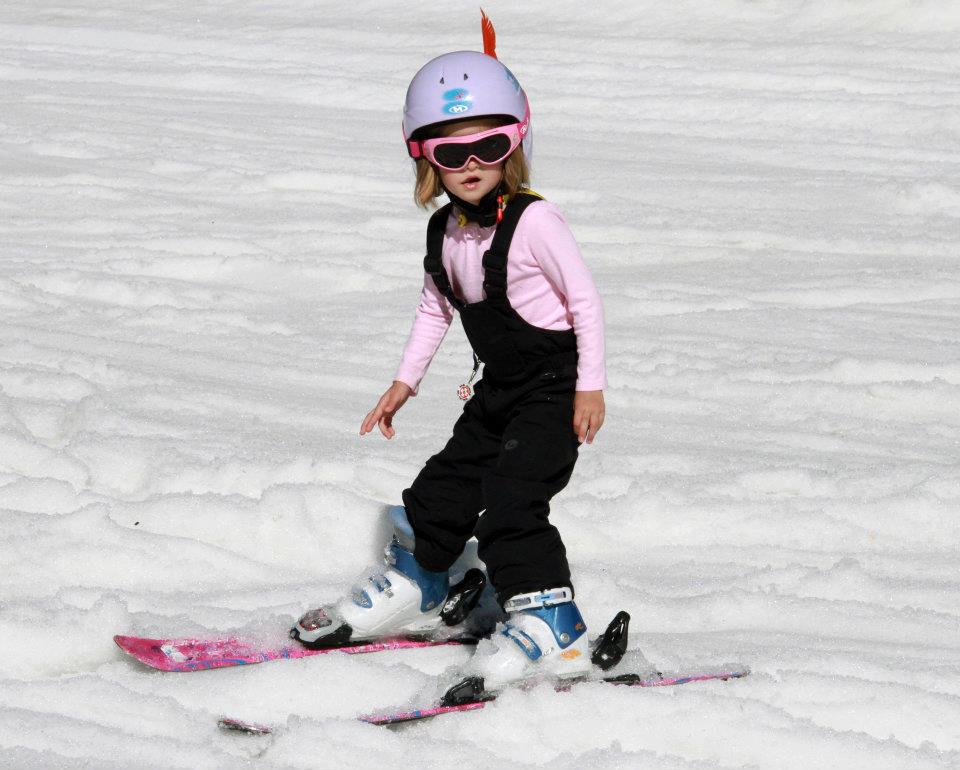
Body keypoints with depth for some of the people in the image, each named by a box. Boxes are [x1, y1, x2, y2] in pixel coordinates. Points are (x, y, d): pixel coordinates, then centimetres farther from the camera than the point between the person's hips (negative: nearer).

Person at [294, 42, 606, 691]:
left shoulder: (533, 222, -21)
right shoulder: (445, 234, 1)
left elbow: (585, 297, -16)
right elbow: (436, 310, 16)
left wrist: (591, 384, -16)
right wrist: (405, 382, 14)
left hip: (555, 387, -8)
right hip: (500, 388, 8)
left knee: (510, 503, -18)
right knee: (444, 488, 15)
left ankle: (550, 626, -14)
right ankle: (413, 589, 37)